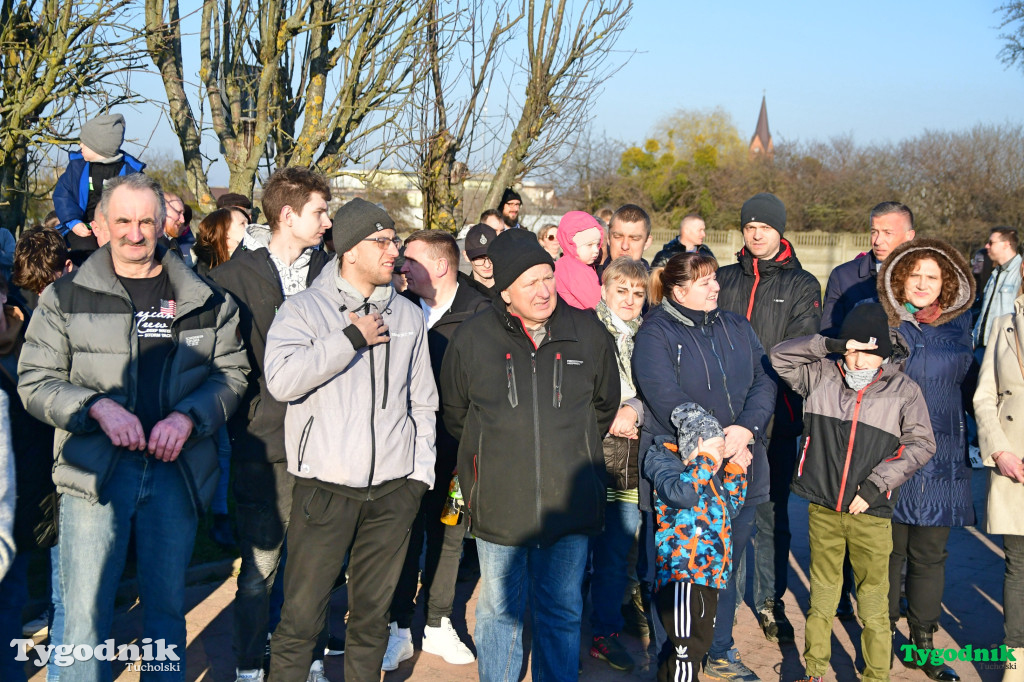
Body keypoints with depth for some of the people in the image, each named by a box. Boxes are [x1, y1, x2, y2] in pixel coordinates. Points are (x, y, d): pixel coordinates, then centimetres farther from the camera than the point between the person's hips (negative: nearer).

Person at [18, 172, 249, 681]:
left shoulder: (206, 300, 7)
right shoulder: (66, 296, 3)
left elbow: (231, 372, 6)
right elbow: (35, 381, 1)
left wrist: (187, 417, -11)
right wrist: (98, 407, -15)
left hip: (177, 470, 2)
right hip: (95, 468, -1)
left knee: (167, 606, 15)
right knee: (85, 612, 1)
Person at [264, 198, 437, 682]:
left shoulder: (408, 315, 12)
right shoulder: (304, 309, -1)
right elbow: (281, 379, -19)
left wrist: (421, 470, 10)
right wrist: (352, 337, -15)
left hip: (394, 488, 4)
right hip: (325, 487, -3)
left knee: (372, 614, 14)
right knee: (300, 618, -1)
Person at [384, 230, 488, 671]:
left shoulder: (480, 312, -8)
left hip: (455, 448, -2)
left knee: (448, 536, 12)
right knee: (405, 534, 7)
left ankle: (438, 625, 27)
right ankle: (401, 628, 19)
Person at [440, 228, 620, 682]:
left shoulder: (588, 333, -1)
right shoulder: (472, 339, -5)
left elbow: (604, 405, 16)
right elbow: (454, 413, 10)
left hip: (569, 502, 1)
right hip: (499, 503, -1)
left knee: (562, 612, 14)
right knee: (499, 610, 14)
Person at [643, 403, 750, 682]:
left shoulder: (710, 479, 19)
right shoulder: (667, 468, -9)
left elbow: (729, 508, 34)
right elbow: (682, 493, -32)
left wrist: (736, 470, 25)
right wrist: (705, 458, -24)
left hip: (708, 576, 10)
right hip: (682, 578, -10)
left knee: (699, 641, 19)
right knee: (690, 647, -9)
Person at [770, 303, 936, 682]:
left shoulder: (904, 390, -3)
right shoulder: (822, 377, 3)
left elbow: (922, 444, 0)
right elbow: (780, 356, 5)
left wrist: (876, 482, -8)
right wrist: (828, 345, -7)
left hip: (871, 514, -2)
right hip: (823, 509, 2)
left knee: (874, 606, 3)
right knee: (822, 597, 14)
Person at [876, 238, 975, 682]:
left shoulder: (958, 325, 7)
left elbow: (968, 383, 18)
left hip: (940, 458, 2)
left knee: (930, 554, 9)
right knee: (889, 550, 6)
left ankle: (923, 643, 23)